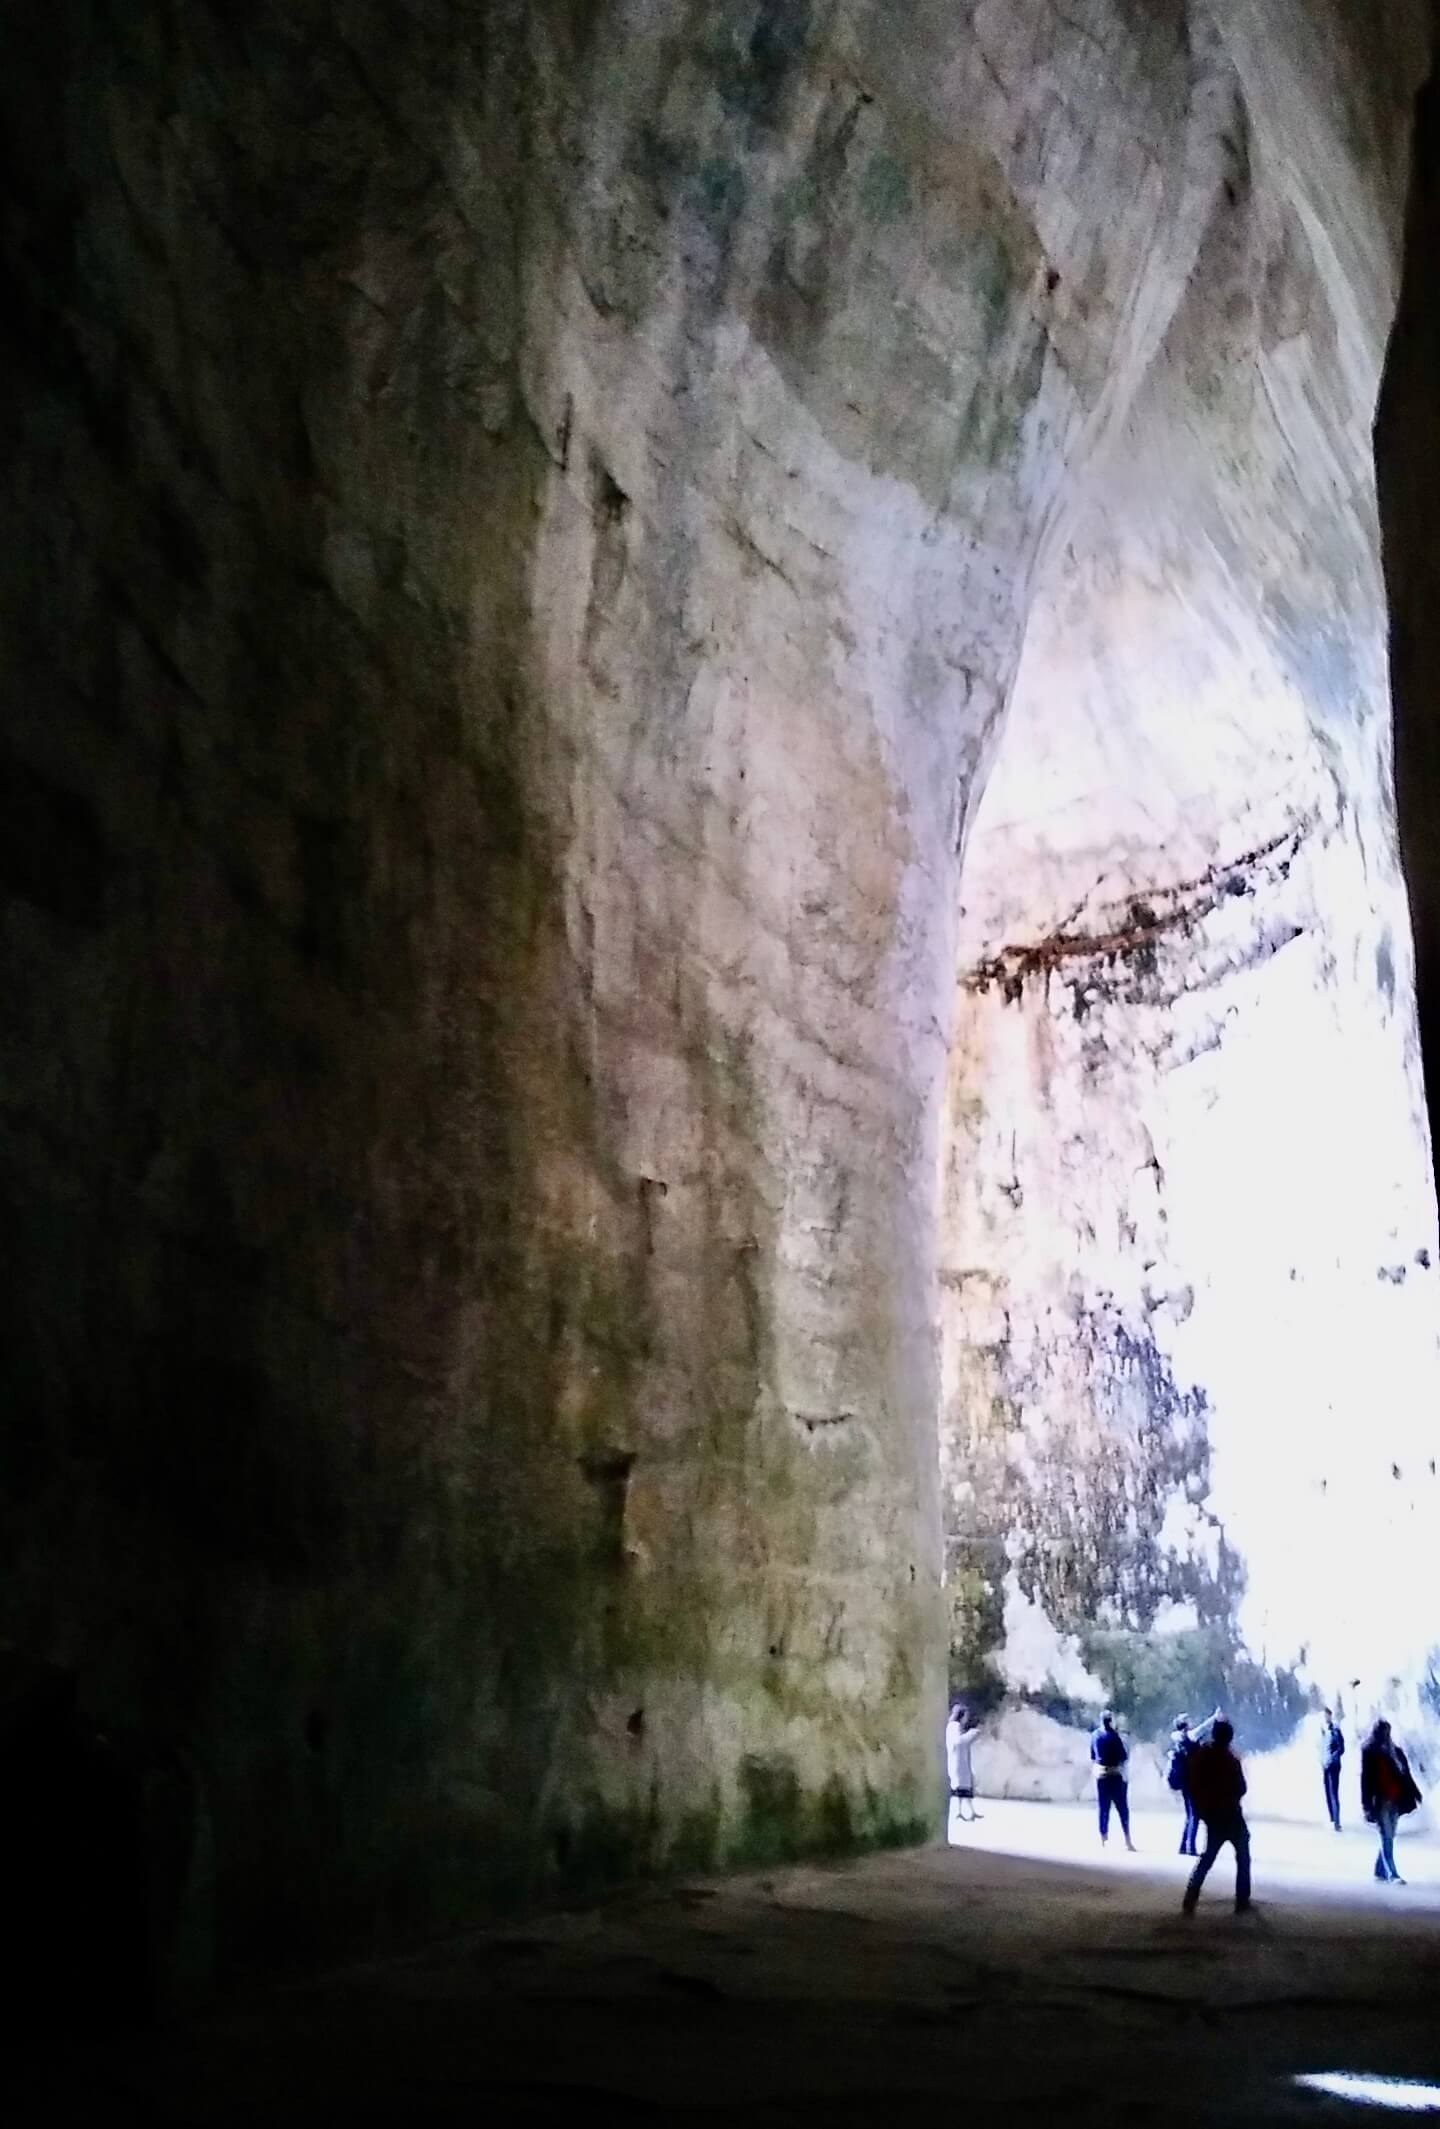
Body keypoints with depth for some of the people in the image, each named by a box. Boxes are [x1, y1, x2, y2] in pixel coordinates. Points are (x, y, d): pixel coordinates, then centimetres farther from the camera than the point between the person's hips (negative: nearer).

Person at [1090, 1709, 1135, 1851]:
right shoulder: (1114, 1736, -13)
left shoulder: (1095, 1735, 3)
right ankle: (1128, 1841, 3)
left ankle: (1103, 1840, 8)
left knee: (1103, 1808, 9)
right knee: (1122, 1809, 4)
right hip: (1115, 1775, -5)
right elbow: (1124, 1756, -10)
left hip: (1100, 1775, 5)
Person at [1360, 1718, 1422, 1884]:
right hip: (1380, 1801, -5)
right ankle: (1392, 1874, -9)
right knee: (1386, 1838, -8)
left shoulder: (1395, 1751, 12)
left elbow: (1405, 1774, 15)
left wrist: (1414, 1793, 10)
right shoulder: (1369, 1752, -4)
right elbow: (1365, 1778, -8)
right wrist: (1367, 1804, -12)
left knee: (1388, 1837, 9)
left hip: (1395, 1800, 5)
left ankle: (1380, 1871, 20)